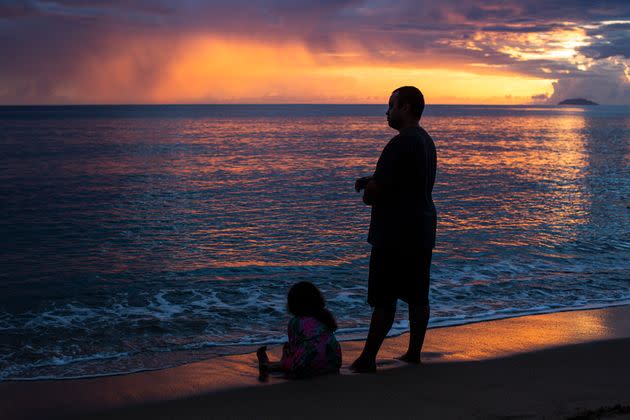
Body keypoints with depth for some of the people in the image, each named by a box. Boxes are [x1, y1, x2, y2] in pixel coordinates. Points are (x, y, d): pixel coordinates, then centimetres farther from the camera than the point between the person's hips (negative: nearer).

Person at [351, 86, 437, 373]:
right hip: (422, 232, 10)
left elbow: (374, 192, -19)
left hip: (395, 235, -10)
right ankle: (414, 353, 20)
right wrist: (371, 182, 6)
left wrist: (368, 190, 5)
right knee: (417, 297, 12)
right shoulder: (426, 141, 14)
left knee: (384, 299, -4)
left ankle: (368, 358, 2)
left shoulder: (401, 143, -18)